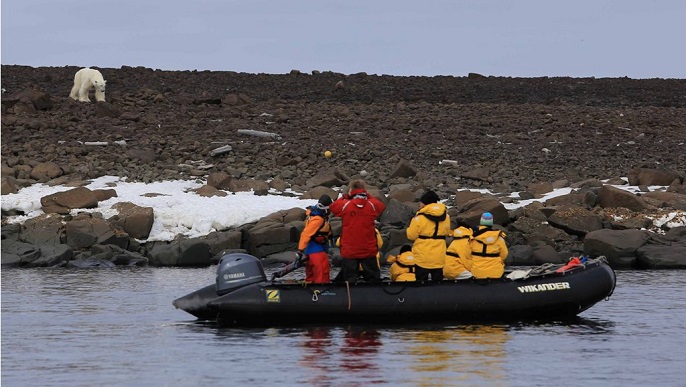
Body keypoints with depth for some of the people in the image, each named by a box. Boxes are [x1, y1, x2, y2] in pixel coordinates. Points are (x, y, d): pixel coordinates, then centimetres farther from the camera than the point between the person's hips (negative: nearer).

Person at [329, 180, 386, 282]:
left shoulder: (345, 205, -10)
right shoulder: (372, 205, -6)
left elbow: (333, 206, 8)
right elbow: (382, 206, 15)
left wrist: (345, 196, 11)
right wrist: (368, 196, 14)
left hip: (349, 251, -1)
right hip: (369, 251, 1)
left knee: (349, 279, 5)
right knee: (373, 278, 10)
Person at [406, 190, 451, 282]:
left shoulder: (420, 217, -16)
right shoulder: (445, 216, 1)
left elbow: (411, 235, -9)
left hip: (423, 257, -4)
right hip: (439, 256, 4)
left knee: (421, 282, 3)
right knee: (437, 280, 12)